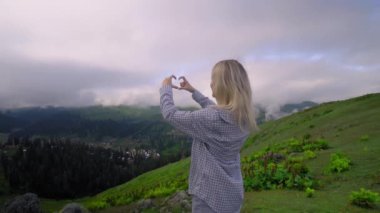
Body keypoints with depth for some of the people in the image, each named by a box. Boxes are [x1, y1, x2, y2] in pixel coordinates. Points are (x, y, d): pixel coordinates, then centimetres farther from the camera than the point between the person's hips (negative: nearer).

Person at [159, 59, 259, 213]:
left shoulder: (212, 118, -27)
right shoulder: (242, 116, -4)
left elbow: (170, 115, -16)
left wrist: (166, 87, 0)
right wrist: (193, 91, 19)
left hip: (210, 195, -7)